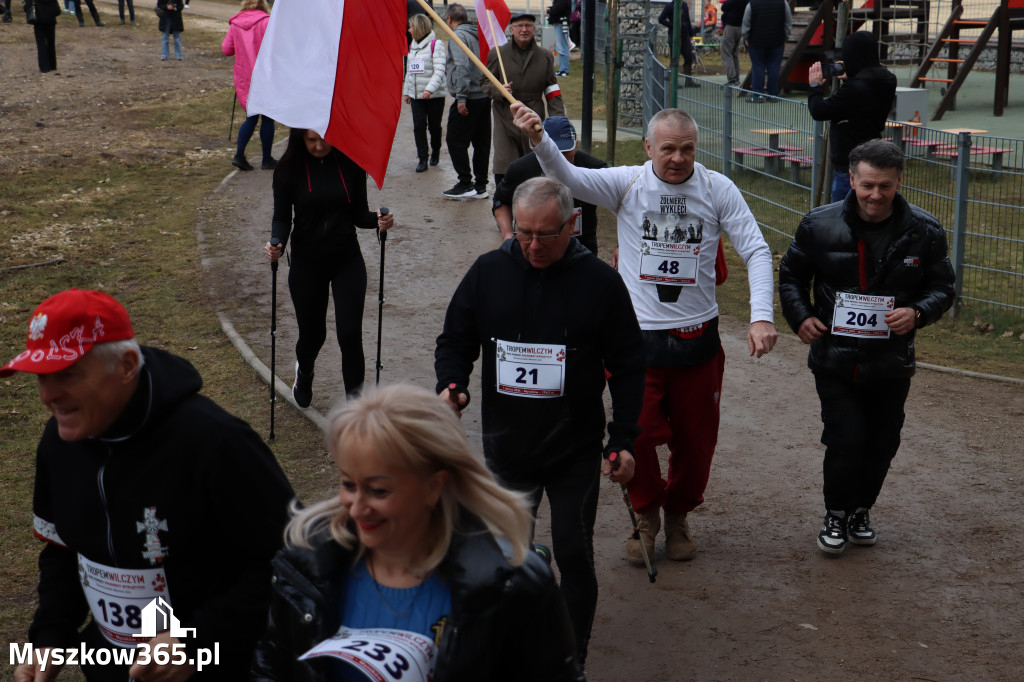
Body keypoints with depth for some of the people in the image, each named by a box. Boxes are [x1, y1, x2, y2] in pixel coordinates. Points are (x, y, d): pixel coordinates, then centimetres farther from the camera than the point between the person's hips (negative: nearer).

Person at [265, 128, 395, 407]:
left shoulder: (350, 164, -4)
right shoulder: (289, 169, -7)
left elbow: (359, 214, 2)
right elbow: (282, 217, -3)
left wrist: (378, 220, -19)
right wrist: (276, 244, -23)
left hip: (347, 259, 0)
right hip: (307, 262, 0)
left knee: (350, 332, -11)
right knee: (312, 333, 12)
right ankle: (304, 372, 47)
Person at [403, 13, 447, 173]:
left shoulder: (436, 44, -9)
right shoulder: (412, 46, 14)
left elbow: (439, 71, -16)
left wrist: (430, 89, -26)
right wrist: (406, 91, 18)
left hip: (434, 95, -6)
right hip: (416, 95, 6)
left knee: (434, 126, 6)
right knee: (418, 127, -2)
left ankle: (435, 152, 27)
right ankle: (422, 159, 1)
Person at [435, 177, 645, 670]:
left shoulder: (600, 281, -7)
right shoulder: (488, 272, -2)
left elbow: (627, 367, -1)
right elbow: (455, 341, 7)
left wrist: (623, 440, -5)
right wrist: (451, 385, -13)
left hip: (577, 453, -2)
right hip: (506, 449, 3)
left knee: (574, 555, 2)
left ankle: (573, 661, 18)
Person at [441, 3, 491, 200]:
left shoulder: (458, 35, -9)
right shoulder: (477, 35, 15)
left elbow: (462, 67, -20)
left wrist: (461, 97, -22)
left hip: (468, 98, -8)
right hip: (484, 96, 8)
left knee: (455, 141, 0)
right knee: (481, 142, 10)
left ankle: (465, 184, 0)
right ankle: (480, 186, 15)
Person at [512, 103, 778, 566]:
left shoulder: (718, 189, -3)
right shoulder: (626, 184, -5)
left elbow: (756, 251, -4)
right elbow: (569, 178, -20)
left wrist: (761, 316, -16)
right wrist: (539, 140, -40)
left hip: (697, 338, 1)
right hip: (637, 336, -1)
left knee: (695, 441, 11)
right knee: (637, 436, -2)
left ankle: (678, 516, 38)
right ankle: (646, 516, 26)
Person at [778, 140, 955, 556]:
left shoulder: (923, 232, -5)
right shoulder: (820, 225, -5)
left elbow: (943, 286, 6)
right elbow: (791, 274, 10)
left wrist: (918, 312, -15)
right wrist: (799, 317, -6)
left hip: (892, 365, 2)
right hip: (834, 361, -2)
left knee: (882, 443, 10)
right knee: (845, 440, -8)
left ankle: (861, 511, 35)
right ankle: (836, 515, 16)